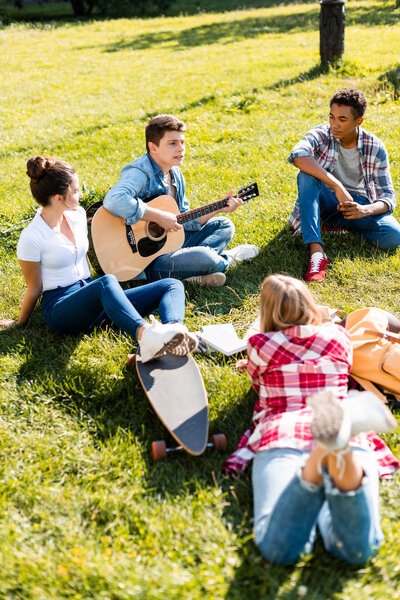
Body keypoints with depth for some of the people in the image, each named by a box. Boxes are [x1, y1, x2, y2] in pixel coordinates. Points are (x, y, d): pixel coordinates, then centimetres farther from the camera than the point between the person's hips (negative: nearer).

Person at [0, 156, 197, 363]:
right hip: (60, 305, -7)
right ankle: (145, 334, -69)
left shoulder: (77, 215, 10)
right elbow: (35, 288, 0)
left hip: (90, 296, 7)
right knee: (106, 283, -42)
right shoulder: (31, 237, -10)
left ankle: (176, 330, -49)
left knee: (172, 285, -14)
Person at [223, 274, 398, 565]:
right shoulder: (338, 336, 26)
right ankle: (341, 451, -50)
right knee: (356, 549, -23)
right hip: (355, 442, 2)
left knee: (278, 547, -24)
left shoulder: (259, 345, 18)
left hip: (281, 435, -1)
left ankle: (320, 463, -48)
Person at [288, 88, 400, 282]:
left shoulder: (375, 148, -9)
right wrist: (337, 185, -44)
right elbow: (298, 155, -36)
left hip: (358, 203, 0)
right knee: (306, 176, -33)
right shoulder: (321, 135, -12)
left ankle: (339, 224, -5)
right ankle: (316, 251, -41)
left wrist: (365, 210, -32)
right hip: (326, 200, 0)